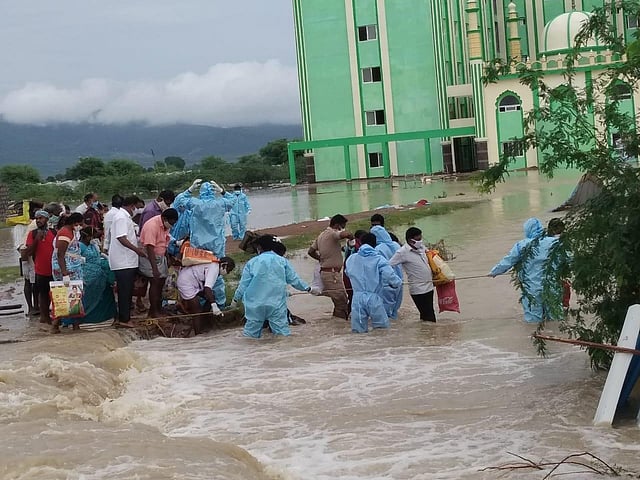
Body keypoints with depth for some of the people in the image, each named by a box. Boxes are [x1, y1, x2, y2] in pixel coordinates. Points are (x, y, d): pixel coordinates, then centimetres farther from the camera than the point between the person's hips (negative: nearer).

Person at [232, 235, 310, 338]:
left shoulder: (252, 262, 3)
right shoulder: (282, 261, 4)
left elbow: (243, 284, 6)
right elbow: (294, 280, 8)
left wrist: (236, 299, 19)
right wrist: (307, 288, 22)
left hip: (255, 305, 0)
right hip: (277, 304, 0)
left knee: (251, 333, 8)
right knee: (282, 330, -1)